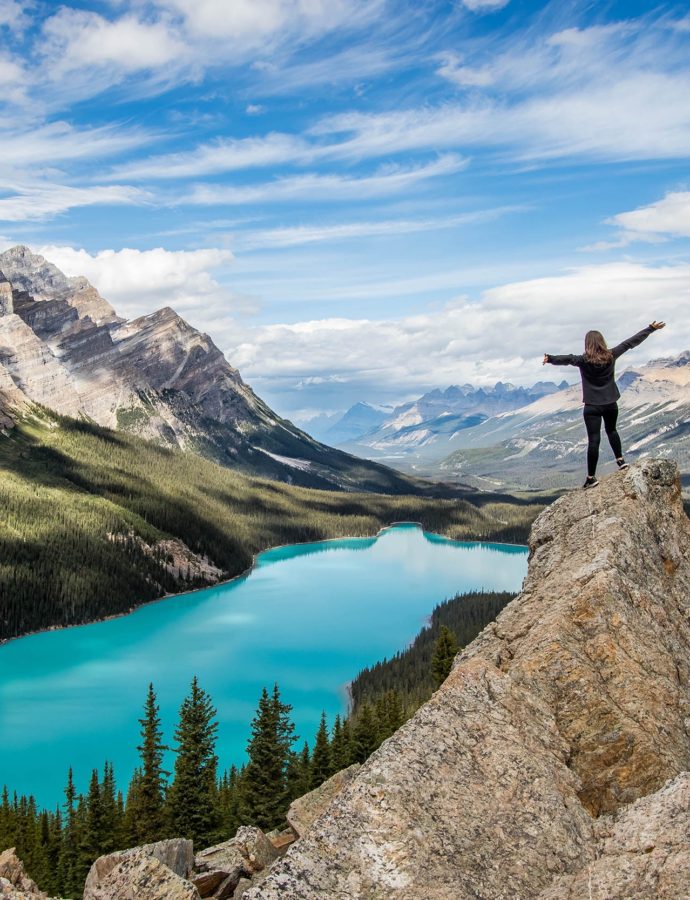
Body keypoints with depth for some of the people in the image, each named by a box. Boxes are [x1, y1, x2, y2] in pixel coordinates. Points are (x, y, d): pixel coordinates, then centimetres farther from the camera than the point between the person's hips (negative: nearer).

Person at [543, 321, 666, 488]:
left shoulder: (584, 361, -13)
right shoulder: (611, 356, -3)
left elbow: (568, 359, -32)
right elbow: (631, 342, 4)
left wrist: (550, 359, -46)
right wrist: (651, 328, 12)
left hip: (592, 406, -3)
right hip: (611, 404, 4)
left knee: (593, 440, -4)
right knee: (611, 430, 30)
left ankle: (591, 477, -4)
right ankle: (620, 459, 27)